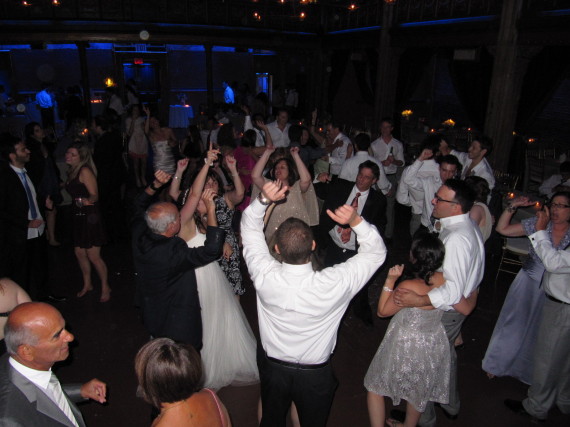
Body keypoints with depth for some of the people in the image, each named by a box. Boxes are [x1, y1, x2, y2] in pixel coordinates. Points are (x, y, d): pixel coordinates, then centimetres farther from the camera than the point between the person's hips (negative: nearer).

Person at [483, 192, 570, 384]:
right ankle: (497, 363, 34)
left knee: (538, 332, 16)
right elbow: (502, 229, -7)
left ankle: (526, 369, 42)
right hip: (527, 283, 0)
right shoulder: (537, 223, -9)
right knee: (512, 324, 12)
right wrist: (512, 207, -17)